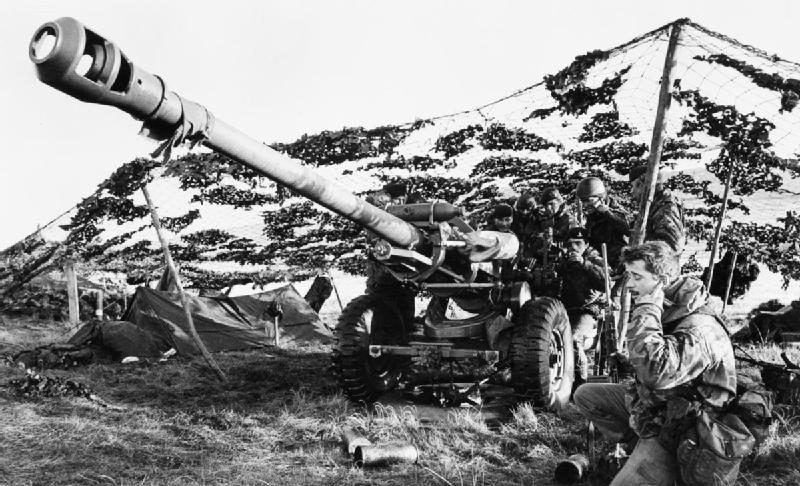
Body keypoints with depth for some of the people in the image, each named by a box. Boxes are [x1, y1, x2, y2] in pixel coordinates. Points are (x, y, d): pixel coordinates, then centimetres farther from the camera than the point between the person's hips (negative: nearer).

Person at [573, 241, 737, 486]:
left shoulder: (699, 328, -29)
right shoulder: (665, 309, 1)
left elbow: (654, 373, -47)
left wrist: (646, 310, -38)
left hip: (674, 430, -9)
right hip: (649, 402, 9)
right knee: (585, 395, 8)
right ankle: (637, 446, 7)